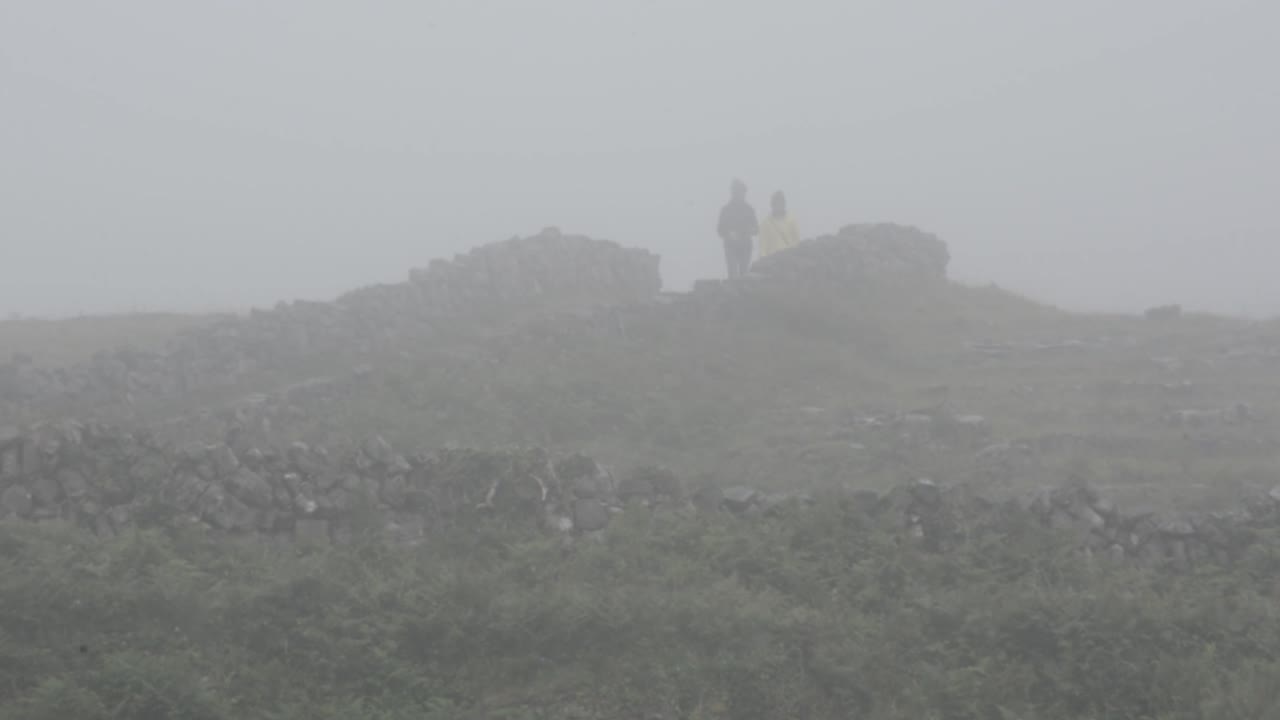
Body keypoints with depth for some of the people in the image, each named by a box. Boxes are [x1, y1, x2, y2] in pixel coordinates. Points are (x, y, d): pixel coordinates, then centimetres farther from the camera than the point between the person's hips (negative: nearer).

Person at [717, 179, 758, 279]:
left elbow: (755, 228, 11)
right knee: (733, 273, -13)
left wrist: (752, 230, -12)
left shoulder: (749, 209, 7)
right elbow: (720, 229, 3)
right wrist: (728, 234, -17)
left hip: (745, 246, 2)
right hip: (731, 246, -2)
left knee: (744, 274, -1)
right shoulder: (726, 210, 2)